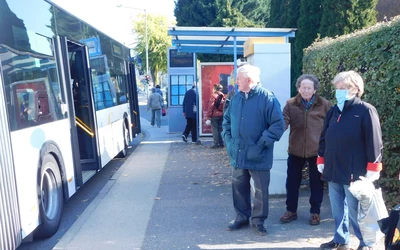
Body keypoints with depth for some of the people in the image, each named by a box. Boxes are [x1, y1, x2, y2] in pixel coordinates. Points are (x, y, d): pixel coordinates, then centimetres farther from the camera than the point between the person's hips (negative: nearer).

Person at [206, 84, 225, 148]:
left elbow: (210, 107, -12)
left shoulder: (214, 96, -9)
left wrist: (208, 117, -11)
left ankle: (216, 144, -4)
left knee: (214, 129, -2)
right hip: (221, 115, 6)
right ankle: (221, 143, 14)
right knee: (220, 129, 12)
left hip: (214, 116, -6)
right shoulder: (223, 96, 8)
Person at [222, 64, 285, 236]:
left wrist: (262, 144, -17)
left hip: (258, 157, -5)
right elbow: (227, 120, 16)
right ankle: (241, 217, 34)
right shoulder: (236, 98, 7)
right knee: (239, 187, 15)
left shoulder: (267, 98, -12)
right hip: (238, 154, 5)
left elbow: (278, 125, -15)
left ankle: (258, 221, 27)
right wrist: (228, 140, 3)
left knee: (261, 190, 9)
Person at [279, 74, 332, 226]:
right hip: (296, 150, 1)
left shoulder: (324, 105, -2)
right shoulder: (291, 104, 0)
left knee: (316, 183, 12)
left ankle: (315, 212, 29)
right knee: (292, 182, 10)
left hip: (317, 150, -1)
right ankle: (291, 211, 28)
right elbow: (284, 121, -12)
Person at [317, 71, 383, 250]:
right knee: (337, 209, 15)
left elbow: (374, 142, -10)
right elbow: (324, 138, 17)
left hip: (354, 172, -6)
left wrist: (373, 168, -11)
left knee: (355, 210, 4)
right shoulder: (333, 111, 12)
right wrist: (321, 159, 15)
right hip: (333, 170, 6)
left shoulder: (366, 111, -8)